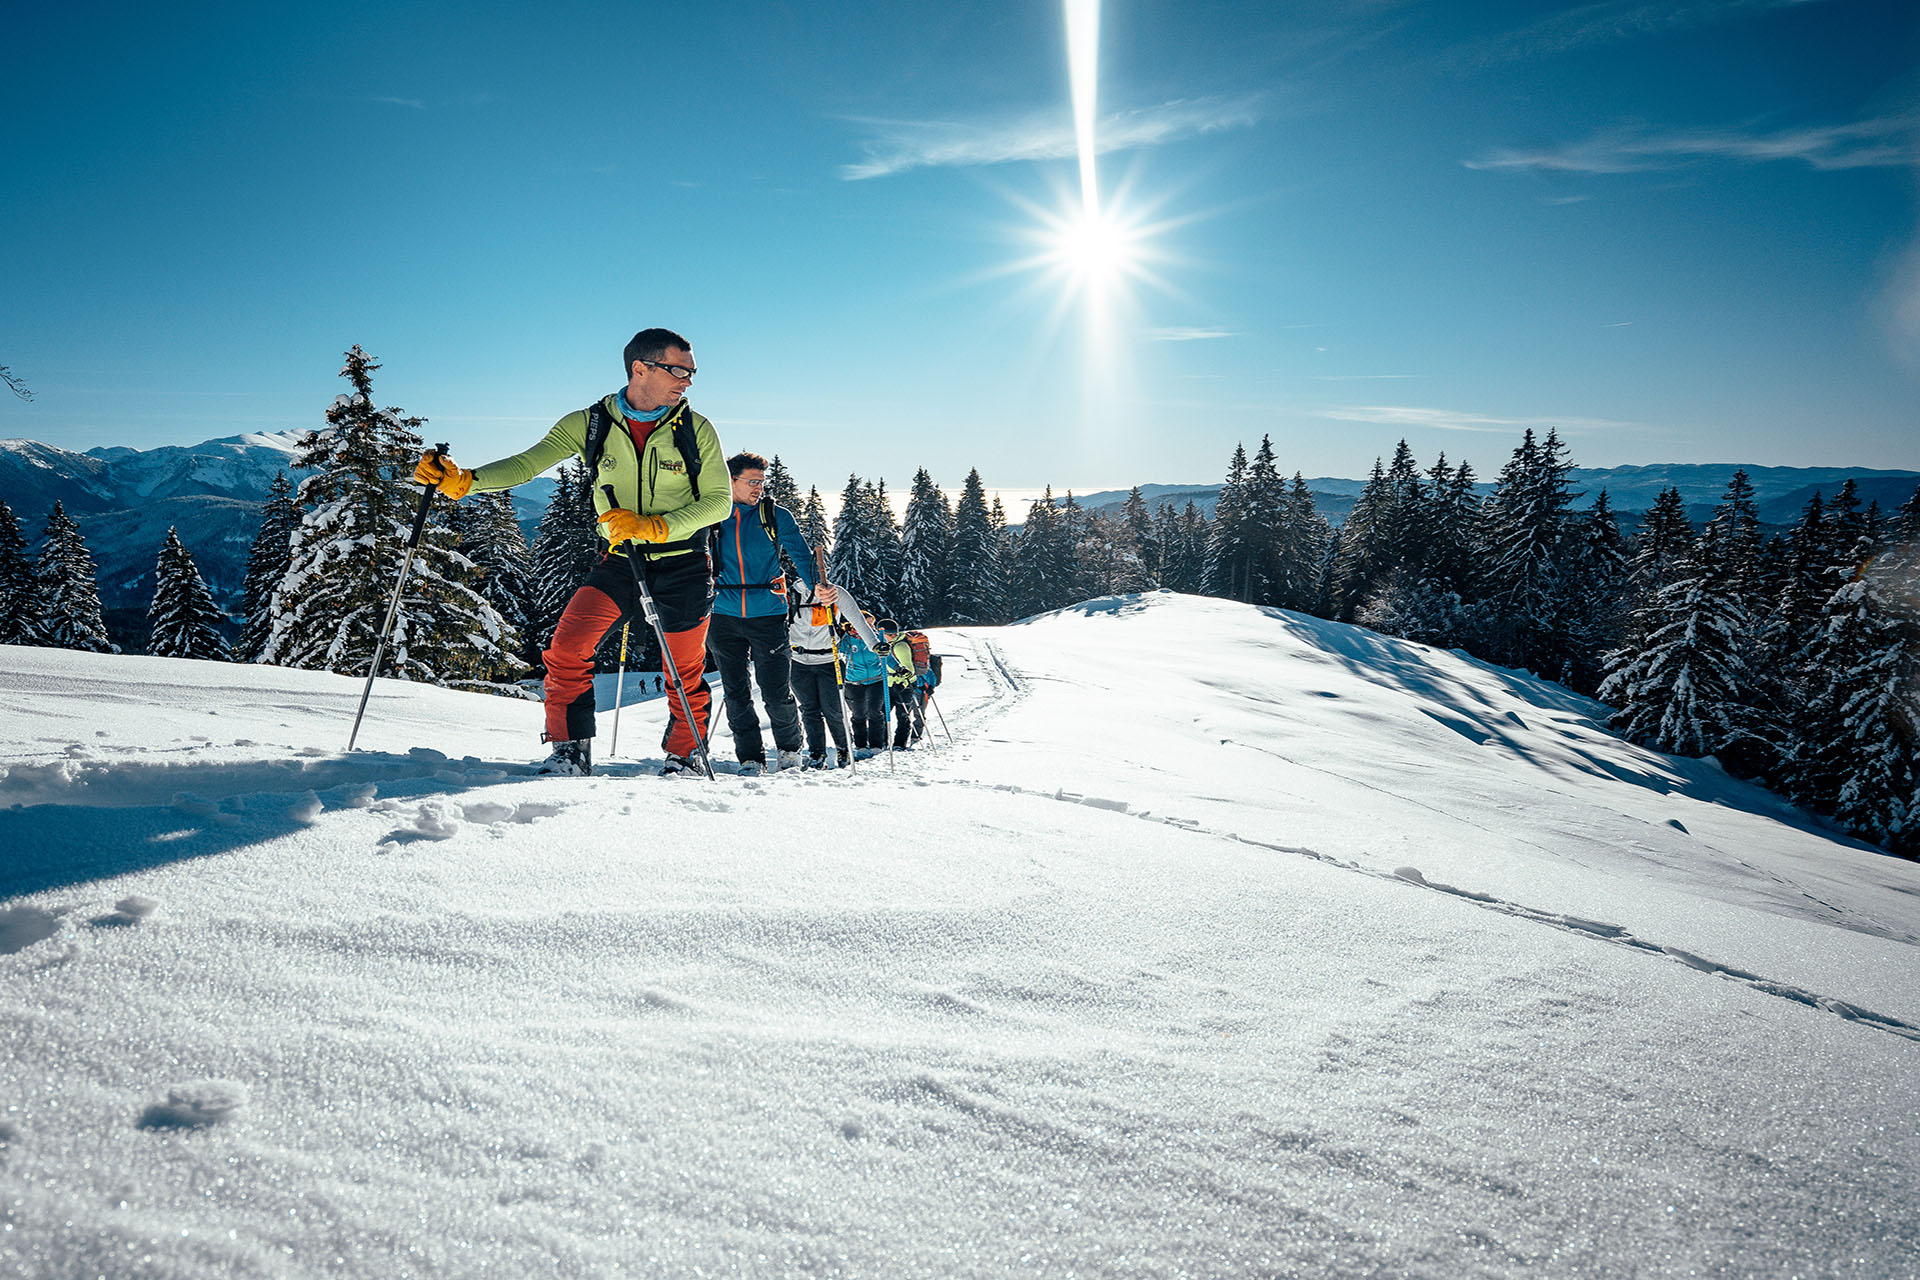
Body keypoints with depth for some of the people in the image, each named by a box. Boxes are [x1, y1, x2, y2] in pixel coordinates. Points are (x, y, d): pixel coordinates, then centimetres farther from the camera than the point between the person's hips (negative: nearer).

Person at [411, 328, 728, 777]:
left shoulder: (697, 429, -6)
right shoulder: (589, 424, -3)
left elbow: (719, 501, -7)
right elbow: (527, 463, -8)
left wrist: (654, 527, -20)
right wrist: (462, 482, -25)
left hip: (684, 564, -1)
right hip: (620, 559, 2)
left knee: (684, 674, 5)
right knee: (567, 646, -15)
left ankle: (683, 759, 27)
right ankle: (571, 751, -1)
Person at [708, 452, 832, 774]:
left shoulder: (776, 516, 2)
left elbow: (801, 555, -2)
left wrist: (818, 586, -20)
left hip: (767, 615, -2)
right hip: (724, 617, 2)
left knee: (777, 693, -3)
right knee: (736, 695, 7)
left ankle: (789, 750, 21)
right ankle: (750, 758, 20)